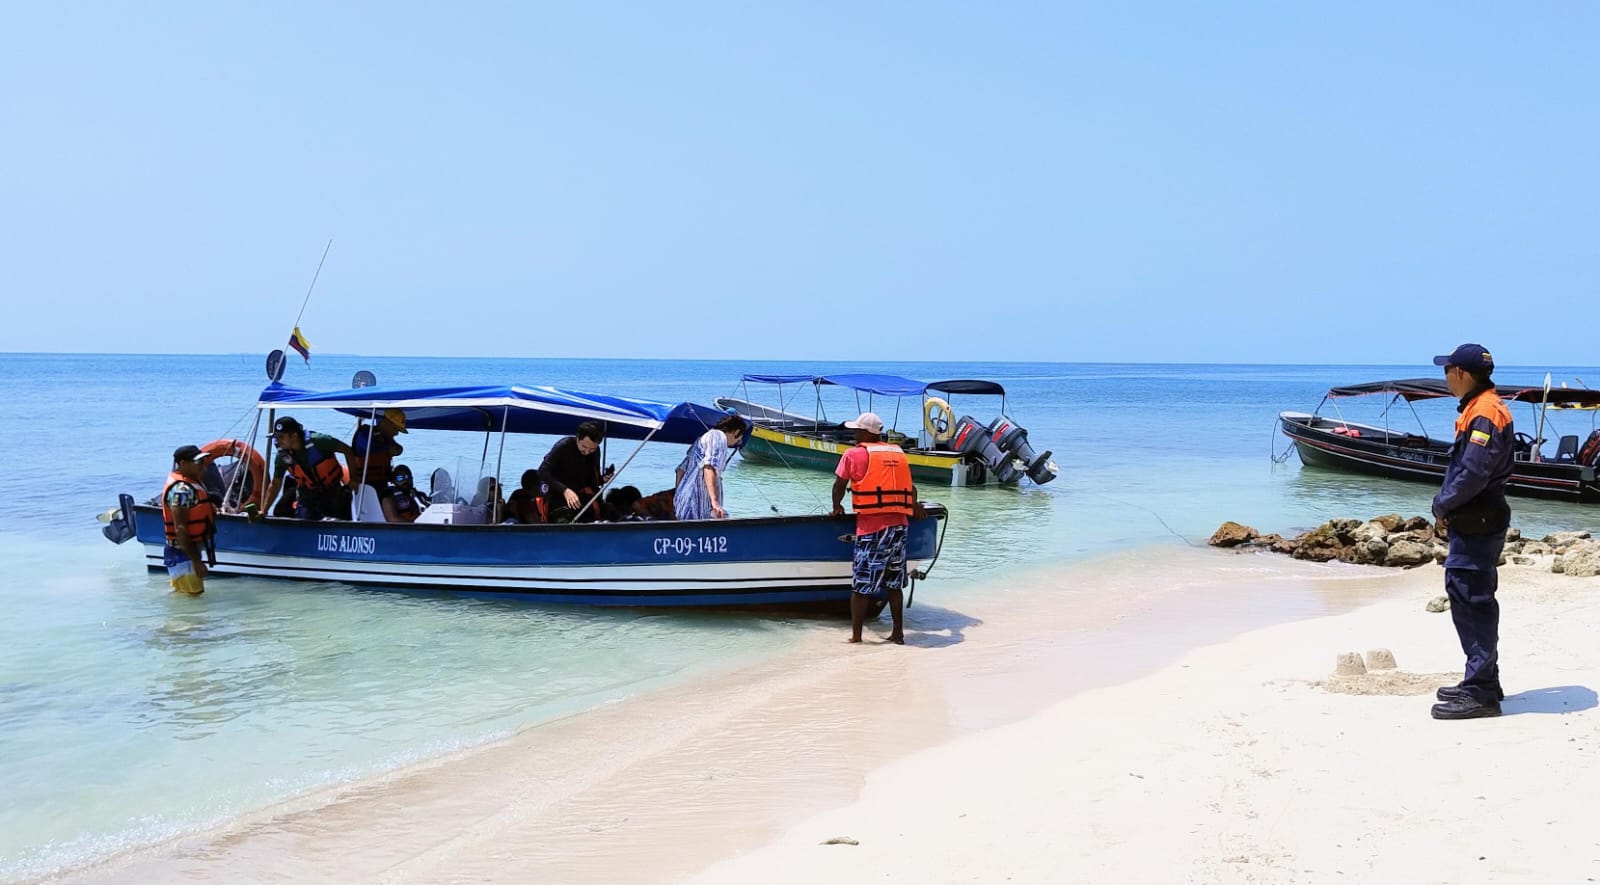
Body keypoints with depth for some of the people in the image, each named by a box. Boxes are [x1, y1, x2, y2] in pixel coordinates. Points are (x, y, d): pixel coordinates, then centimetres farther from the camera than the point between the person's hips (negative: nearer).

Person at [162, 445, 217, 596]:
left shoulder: (192, 481, 9)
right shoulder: (181, 489, -22)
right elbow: (180, 528, -25)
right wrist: (196, 561, -26)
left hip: (191, 549, 11)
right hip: (183, 553, -11)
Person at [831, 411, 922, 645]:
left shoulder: (855, 454, -1)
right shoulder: (898, 453, 14)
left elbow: (839, 485, 5)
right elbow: (911, 487, 21)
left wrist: (837, 507, 23)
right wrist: (914, 506, 39)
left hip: (871, 527, -5)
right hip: (900, 525, 5)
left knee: (860, 586, 0)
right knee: (894, 584, 13)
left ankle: (856, 636, -1)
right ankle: (898, 633, 15)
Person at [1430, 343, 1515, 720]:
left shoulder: (1485, 413, -18)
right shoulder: (1476, 408, 15)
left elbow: (1473, 474, -24)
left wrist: (1442, 505, -11)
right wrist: (1447, 505, 8)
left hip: (1477, 525, -11)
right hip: (1471, 522, 11)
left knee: (1474, 602, -7)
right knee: (1467, 599, 17)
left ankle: (1480, 693, -4)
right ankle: (1482, 682, 26)